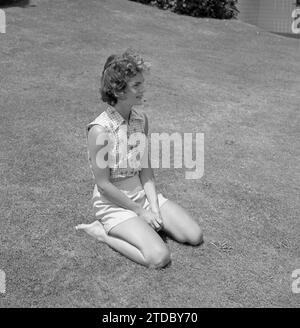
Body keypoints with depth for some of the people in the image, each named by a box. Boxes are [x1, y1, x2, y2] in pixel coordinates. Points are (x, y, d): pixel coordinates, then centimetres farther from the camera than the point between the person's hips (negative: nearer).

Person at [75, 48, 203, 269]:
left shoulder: (141, 120, -2)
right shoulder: (100, 130, -23)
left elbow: (146, 169, 3)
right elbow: (103, 185, -18)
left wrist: (153, 207, -8)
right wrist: (140, 211, -12)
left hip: (143, 195, 6)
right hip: (114, 203, -6)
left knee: (195, 236, -1)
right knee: (159, 257, -20)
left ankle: (144, 224, 15)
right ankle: (101, 232, -1)